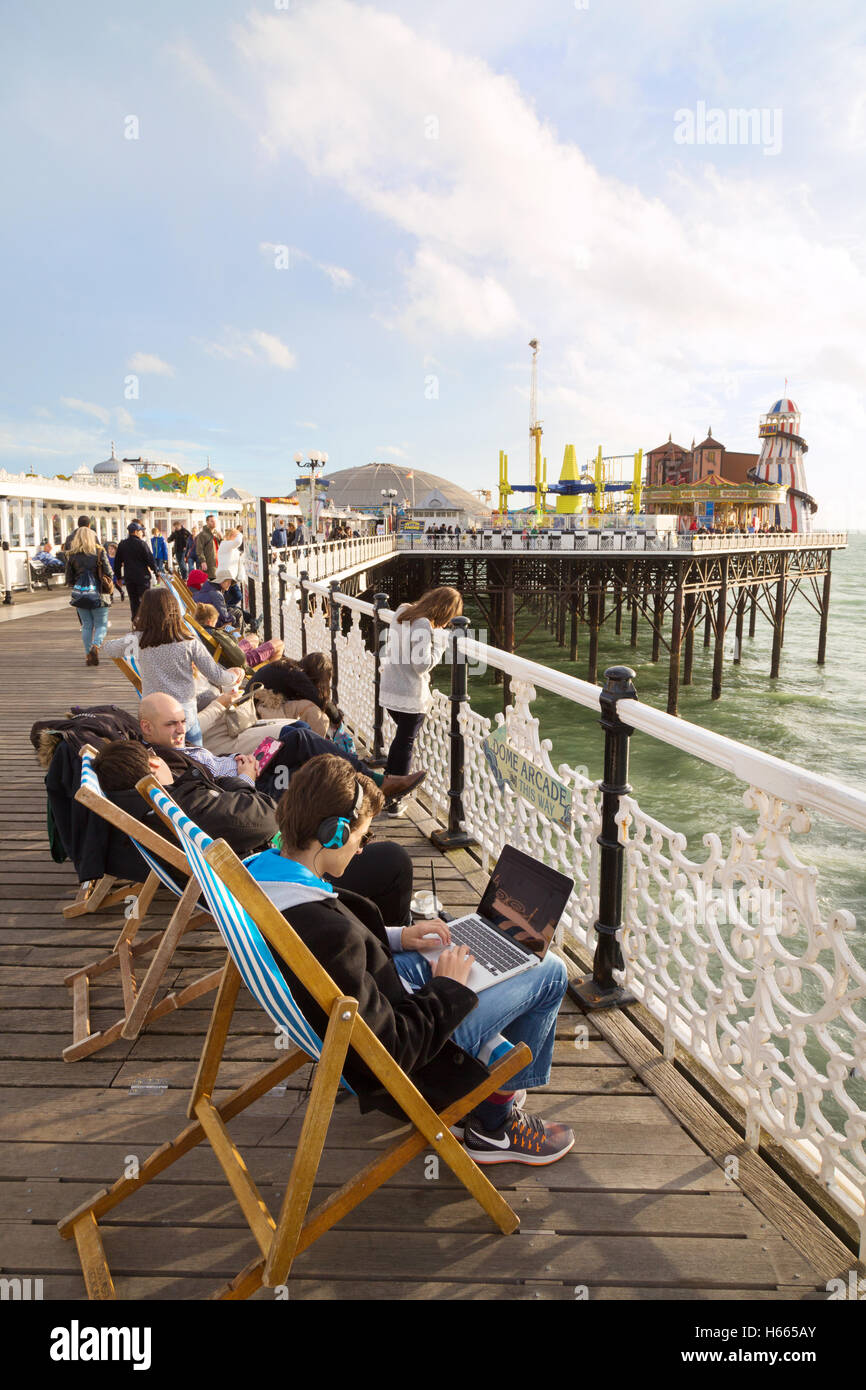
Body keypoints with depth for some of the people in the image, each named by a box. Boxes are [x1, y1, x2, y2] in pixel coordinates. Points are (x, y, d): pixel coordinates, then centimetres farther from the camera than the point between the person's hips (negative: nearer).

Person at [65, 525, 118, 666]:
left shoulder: (71, 555, 1)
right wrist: (109, 587, 14)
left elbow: (69, 579, 4)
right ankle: (95, 646, -21)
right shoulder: (99, 552, -5)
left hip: (79, 594, 2)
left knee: (86, 625, 11)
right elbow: (109, 573, -5)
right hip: (98, 594, -2)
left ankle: (88, 655, 9)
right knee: (101, 624, 5)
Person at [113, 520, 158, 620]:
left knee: (133, 601, 10)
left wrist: (118, 577, 20)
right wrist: (156, 571, 3)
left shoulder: (122, 545, 7)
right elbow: (150, 560, -9)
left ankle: (135, 621, 10)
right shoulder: (142, 544, -10)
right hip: (142, 577, -5)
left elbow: (117, 562, 12)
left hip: (129, 578, 5)